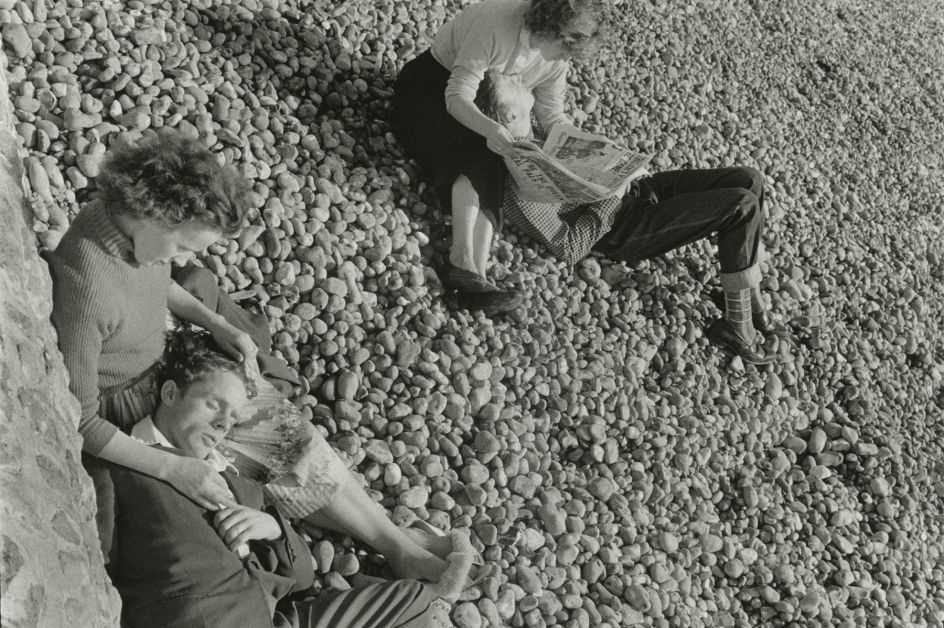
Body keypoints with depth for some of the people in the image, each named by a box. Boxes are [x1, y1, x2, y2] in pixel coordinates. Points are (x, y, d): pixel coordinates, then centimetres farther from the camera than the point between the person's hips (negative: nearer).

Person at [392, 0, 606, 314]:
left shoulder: (555, 59, -7)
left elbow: (552, 116, 0)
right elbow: (457, 96, -31)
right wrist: (489, 128, -49)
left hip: (485, 110, 6)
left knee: (487, 168, -24)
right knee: (477, 154, -33)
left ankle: (474, 276, -42)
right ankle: (464, 261, -46)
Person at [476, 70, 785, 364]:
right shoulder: (518, 194, -24)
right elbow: (569, 249, -21)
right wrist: (609, 199, -17)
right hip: (626, 228, -9)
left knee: (748, 181, -3)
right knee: (742, 206, -20)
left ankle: (751, 300, 8)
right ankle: (736, 326, -7)